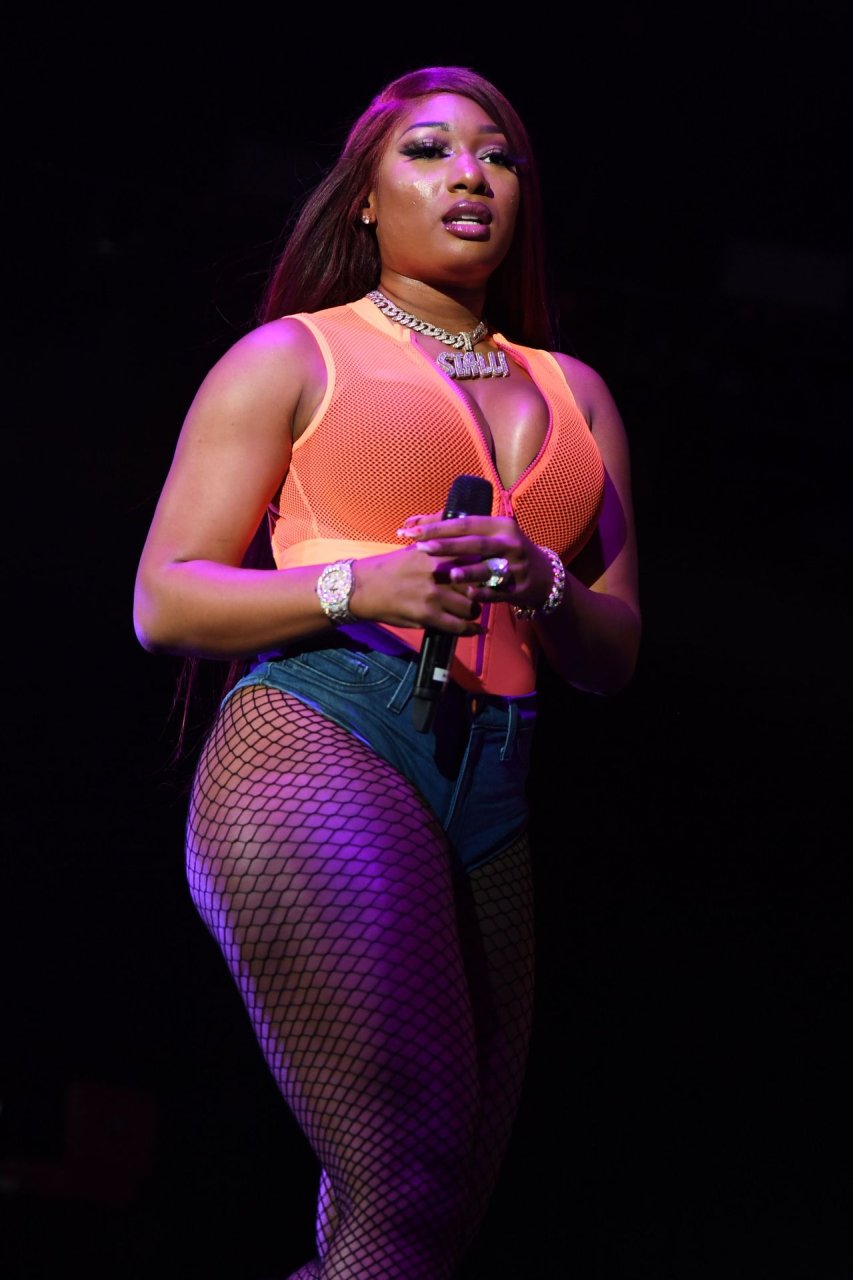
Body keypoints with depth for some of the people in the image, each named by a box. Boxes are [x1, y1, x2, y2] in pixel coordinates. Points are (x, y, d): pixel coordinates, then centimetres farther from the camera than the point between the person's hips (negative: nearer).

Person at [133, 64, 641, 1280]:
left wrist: (540, 585, -2)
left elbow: (615, 653, 20)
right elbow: (165, 601, 5)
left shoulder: (574, 395, 23)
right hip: (321, 739, -6)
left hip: (491, 798, 6)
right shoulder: (290, 358, 11)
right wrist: (358, 587, -11)